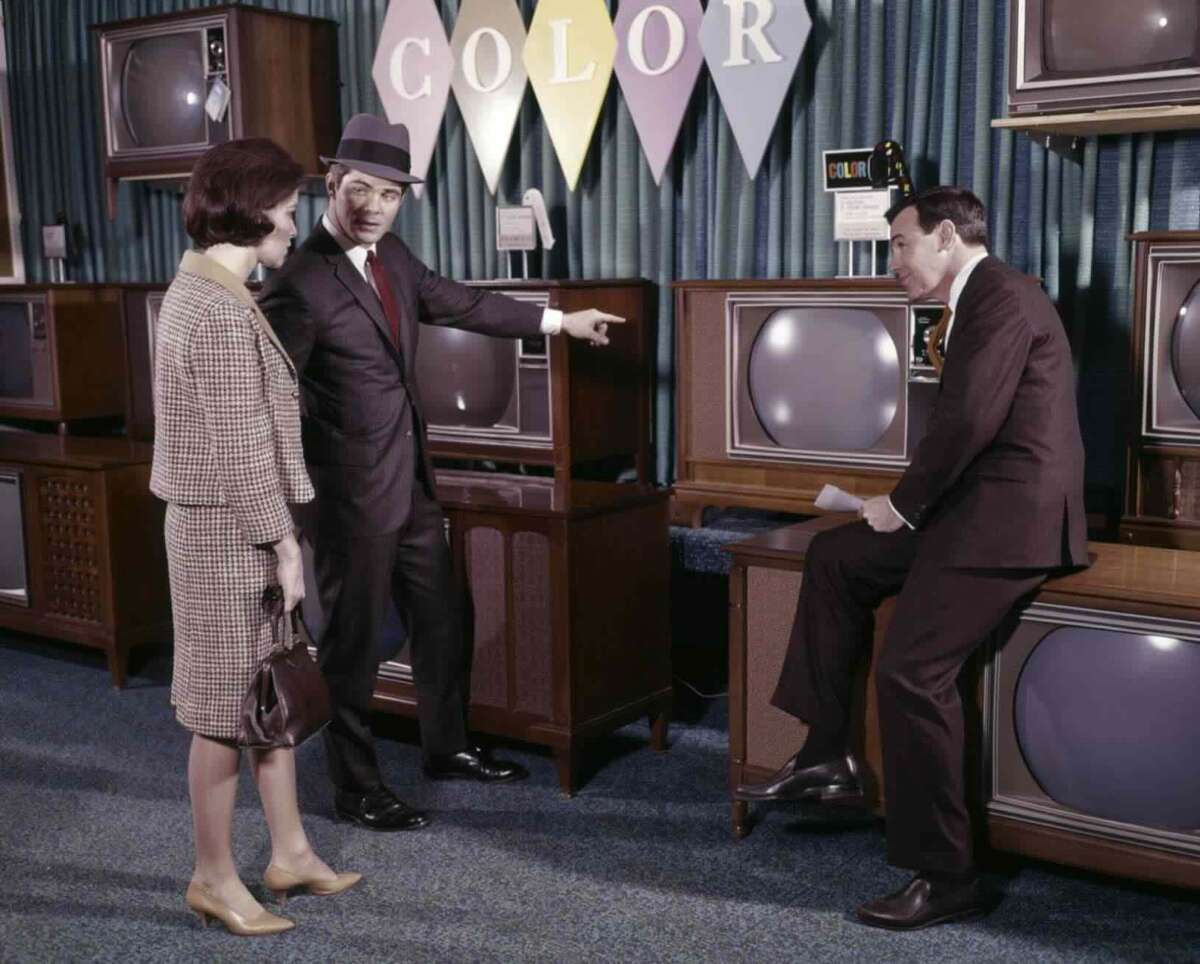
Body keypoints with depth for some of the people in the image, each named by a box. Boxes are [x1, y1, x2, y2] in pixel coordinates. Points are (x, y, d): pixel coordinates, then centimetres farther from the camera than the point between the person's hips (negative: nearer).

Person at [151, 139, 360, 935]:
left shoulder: (203, 288, 11)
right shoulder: (220, 312, -21)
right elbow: (241, 451, -21)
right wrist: (283, 543, -14)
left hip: (236, 524, 10)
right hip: (232, 531, -10)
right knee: (230, 707, 3)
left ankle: (290, 853, 30)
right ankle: (215, 878, 18)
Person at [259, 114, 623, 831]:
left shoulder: (392, 256, 5)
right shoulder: (301, 285, -19)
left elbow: (461, 303, 18)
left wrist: (560, 322, 24)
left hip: (413, 482, 8)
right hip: (353, 495, -8)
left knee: (443, 623, 19)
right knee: (355, 643, 6)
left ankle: (448, 750, 38)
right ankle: (357, 789, 23)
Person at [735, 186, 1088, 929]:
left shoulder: (999, 294, -12)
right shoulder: (976, 303, 20)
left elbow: (971, 419, -20)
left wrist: (904, 503, -9)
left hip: (1009, 514, -11)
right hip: (978, 504, 11)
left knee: (911, 671, -17)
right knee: (835, 557, 11)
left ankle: (948, 877, -5)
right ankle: (828, 756, 12)